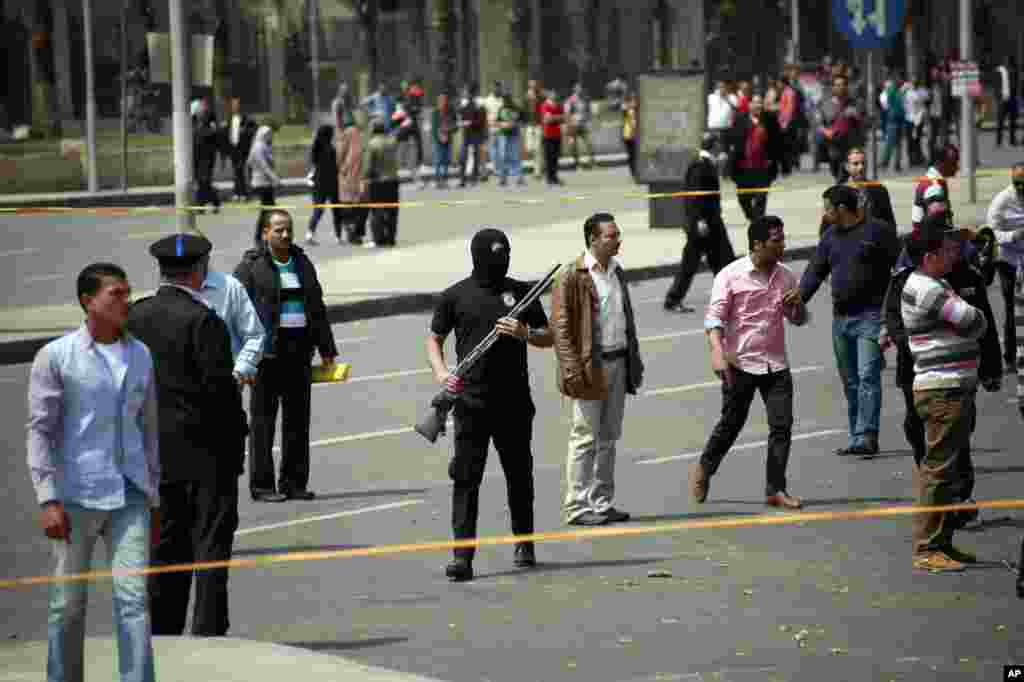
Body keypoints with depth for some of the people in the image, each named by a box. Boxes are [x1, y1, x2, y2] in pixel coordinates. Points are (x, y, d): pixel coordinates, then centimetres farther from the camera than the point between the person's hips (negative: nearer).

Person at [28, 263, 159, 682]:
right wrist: (48, 500, -14)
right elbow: (40, 431, -6)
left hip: (129, 496, 3)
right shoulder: (56, 357, -4)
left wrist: (154, 498, 16)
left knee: (134, 596, -7)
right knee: (68, 602, 5)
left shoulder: (140, 356, 9)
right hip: (76, 495, -3)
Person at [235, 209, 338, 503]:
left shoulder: (302, 263, 16)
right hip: (267, 350, -5)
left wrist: (326, 349, 16)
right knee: (263, 419, -3)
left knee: (298, 418, 7)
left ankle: (294, 483, 14)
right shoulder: (251, 266, -2)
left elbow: (317, 309, 20)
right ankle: (262, 486, 1)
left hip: (299, 348, 5)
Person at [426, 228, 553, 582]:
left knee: (519, 474, 13)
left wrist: (524, 333, -10)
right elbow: (434, 339, 11)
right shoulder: (455, 296, 4)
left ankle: (524, 544, 30)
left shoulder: (521, 292, 7)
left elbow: (548, 338, 12)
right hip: (471, 402, -2)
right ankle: (462, 556, -11)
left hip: (515, 402, 2)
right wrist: (441, 372, -8)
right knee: (466, 477, -8)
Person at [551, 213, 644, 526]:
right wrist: (571, 368, -20)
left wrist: (634, 358, 17)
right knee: (585, 437, -5)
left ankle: (602, 503, 17)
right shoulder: (572, 276, -11)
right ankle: (576, 506, -1)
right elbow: (560, 324, -13)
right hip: (590, 365, -8)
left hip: (618, 362, 8)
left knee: (609, 437, 11)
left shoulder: (616, 271, 13)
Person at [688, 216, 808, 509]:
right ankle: (703, 470, 30)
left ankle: (775, 490, 1)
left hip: (776, 364, 4)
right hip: (741, 364, -4)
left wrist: (798, 304, -6)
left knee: (782, 425, -5)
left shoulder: (785, 276, 7)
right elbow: (715, 316, -13)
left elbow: (798, 320, 17)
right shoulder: (731, 276, -8)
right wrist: (717, 352, -28)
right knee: (730, 424, 6)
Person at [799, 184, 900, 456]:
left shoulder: (877, 231, -5)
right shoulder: (830, 237, 14)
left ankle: (866, 437, -19)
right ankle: (857, 438, 16)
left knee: (867, 376, -15)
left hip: (870, 315, -7)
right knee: (849, 381, 10)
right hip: (840, 318, 7)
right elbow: (814, 273, 12)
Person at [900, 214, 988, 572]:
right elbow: (974, 323, -18)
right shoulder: (925, 288, -17)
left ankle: (942, 542, 24)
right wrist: (975, 317, 2)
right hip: (942, 391, -11)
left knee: (952, 469, 16)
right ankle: (927, 549, -6)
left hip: (957, 388, 11)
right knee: (939, 469, -8)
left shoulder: (938, 284, 17)